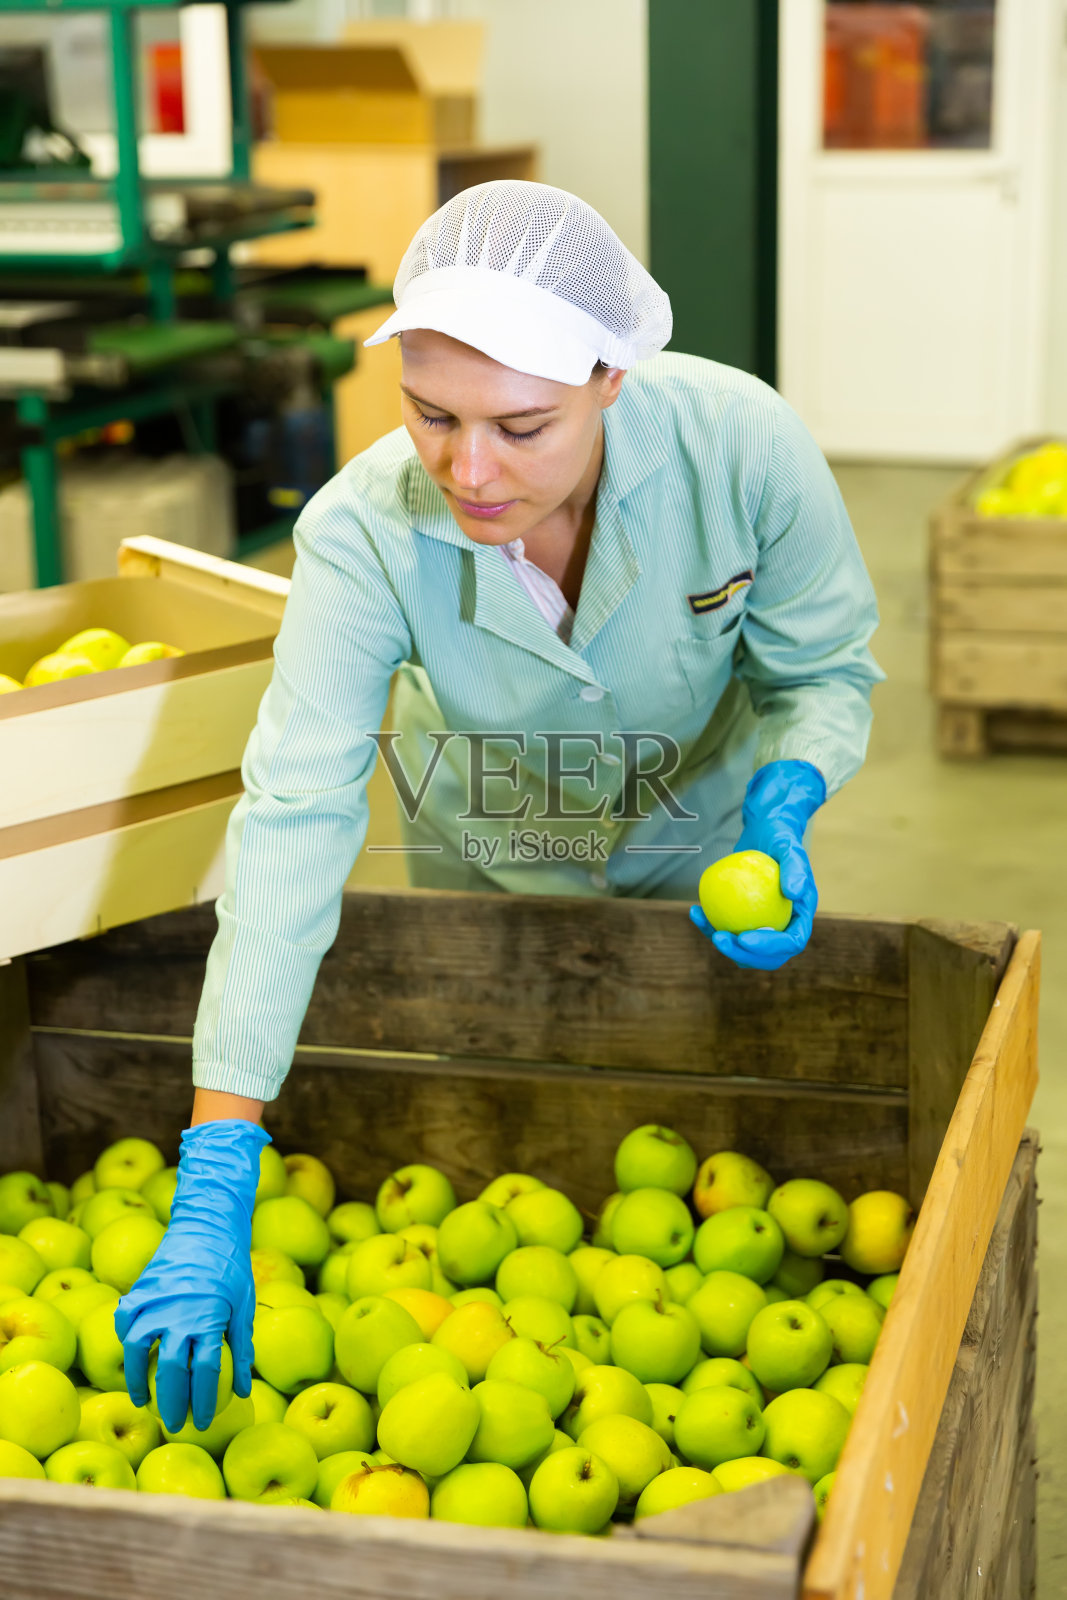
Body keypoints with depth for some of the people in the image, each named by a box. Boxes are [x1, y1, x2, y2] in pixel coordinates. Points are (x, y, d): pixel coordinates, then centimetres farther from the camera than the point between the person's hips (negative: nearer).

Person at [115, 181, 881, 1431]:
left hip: (699, 835, 0)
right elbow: (293, 817, -39)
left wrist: (783, 805, -41)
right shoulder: (365, 532, -35)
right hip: (483, 859, 0)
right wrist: (212, 1193, -45)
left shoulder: (741, 446, -34)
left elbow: (824, 669, -16)